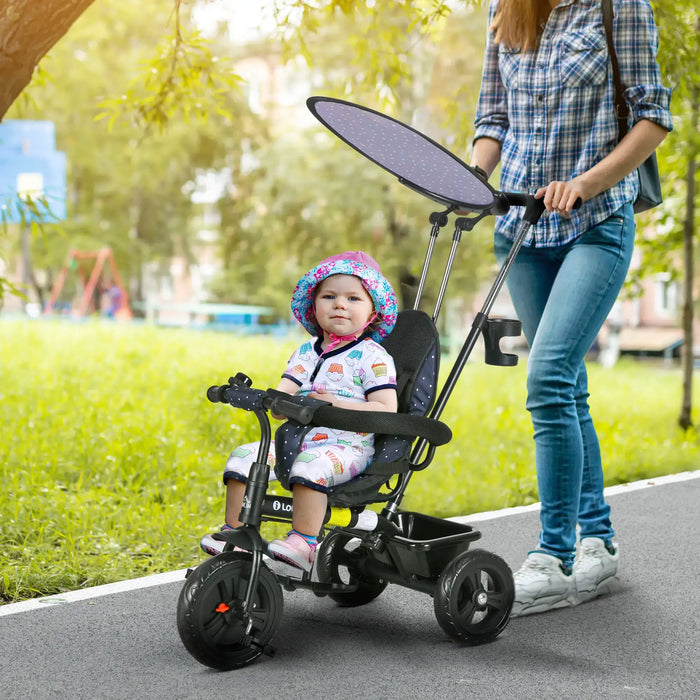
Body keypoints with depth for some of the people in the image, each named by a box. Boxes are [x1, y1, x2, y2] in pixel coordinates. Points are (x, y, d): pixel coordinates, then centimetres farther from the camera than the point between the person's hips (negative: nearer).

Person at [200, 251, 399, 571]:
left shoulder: (372, 356, -3)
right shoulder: (306, 352, 14)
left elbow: (386, 410, -12)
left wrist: (337, 404, -22)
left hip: (345, 446, -6)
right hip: (297, 438, 6)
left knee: (310, 465, -37)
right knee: (243, 456, -11)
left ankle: (304, 543, -32)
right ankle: (233, 531, -2)